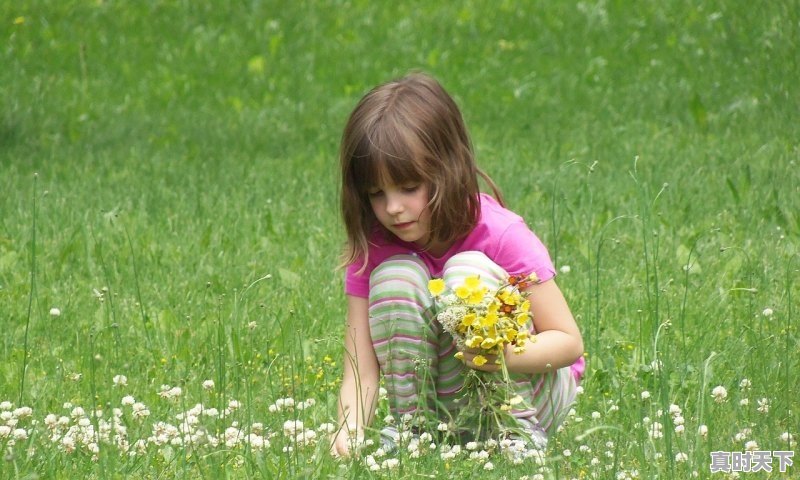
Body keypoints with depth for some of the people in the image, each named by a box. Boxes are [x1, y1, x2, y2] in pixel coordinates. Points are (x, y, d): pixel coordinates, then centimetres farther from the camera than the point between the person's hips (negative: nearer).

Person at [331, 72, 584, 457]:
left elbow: (569, 342, -18)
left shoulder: (501, 235, -20)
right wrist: (348, 432, -37)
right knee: (395, 275, -22)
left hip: (528, 387, -2)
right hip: (439, 398, 2)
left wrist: (503, 355, -39)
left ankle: (519, 430, -21)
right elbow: (361, 370, -15)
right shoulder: (371, 250, -10)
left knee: (467, 270, -27)